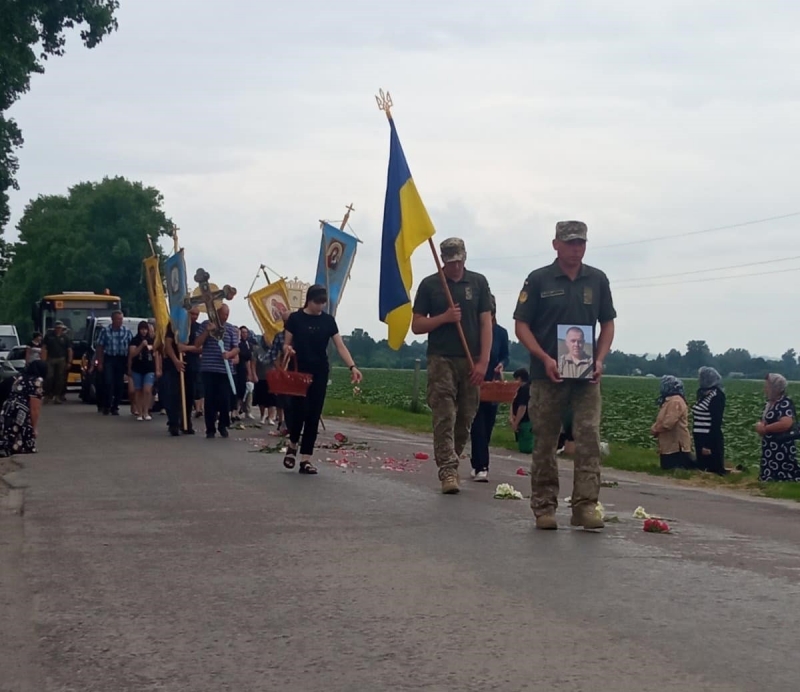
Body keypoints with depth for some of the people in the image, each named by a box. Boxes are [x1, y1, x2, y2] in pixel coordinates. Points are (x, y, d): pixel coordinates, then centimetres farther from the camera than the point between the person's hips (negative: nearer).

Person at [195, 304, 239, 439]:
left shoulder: (231, 329, 8)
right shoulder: (206, 324, 4)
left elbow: (236, 349, 6)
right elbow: (197, 344, -2)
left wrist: (229, 354, -16)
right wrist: (207, 331, -16)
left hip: (225, 370, 1)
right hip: (208, 369, -1)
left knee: (225, 399, -1)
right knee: (210, 400, 0)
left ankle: (223, 425, 18)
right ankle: (210, 429, 5)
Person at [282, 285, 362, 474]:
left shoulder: (328, 320, 4)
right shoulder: (295, 318, -2)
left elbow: (340, 346, 0)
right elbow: (286, 344, 3)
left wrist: (352, 367, -13)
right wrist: (287, 349, -21)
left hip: (320, 373, 2)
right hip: (299, 371, -2)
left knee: (314, 414, 0)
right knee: (299, 410, -12)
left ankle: (306, 458, 3)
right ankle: (293, 444, 18)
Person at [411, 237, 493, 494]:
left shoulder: (478, 282, 7)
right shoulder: (429, 285, 4)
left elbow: (486, 322, 4)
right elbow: (416, 325, 5)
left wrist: (483, 361, -5)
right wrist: (445, 317, -12)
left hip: (471, 362, 2)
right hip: (441, 359, -2)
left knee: (465, 419, 6)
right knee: (444, 417, -10)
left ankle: (450, 461, 21)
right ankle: (448, 471, -13)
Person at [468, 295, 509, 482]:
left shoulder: (501, 332, 4)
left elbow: (505, 356, 11)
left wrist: (502, 365, -9)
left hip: (492, 384, 4)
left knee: (487, 426, 9)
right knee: (478, 426, -8)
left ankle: (477, 464, 22)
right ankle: (481, 467, -11)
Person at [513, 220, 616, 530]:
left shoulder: (597, 280, 8)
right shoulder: (538, 280, 0)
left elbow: (607, 324, 13)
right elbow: (521, 325, -1)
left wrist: (600, 359, -2)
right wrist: (545, 358, -13)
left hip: (587, 376, 2)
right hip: (547, 375, -2)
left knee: (589, 439, -7)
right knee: (545, 443, 4)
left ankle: (585, 506, -6)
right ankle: (544, 508, 12)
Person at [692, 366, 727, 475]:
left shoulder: (716, 396, -13)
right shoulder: (704, 394, 13)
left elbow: (716, 422, -18)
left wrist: (708, 445, -21)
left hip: (711, 440, -9)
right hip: (701, 439, 9)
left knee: (712, 470, -6)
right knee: (702, 469, 11)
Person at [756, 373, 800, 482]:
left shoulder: (785, 403, -15)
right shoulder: (770, 403, 14)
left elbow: (786, 424, -30)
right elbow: (764, 421, 23)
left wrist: (765, 428, -19)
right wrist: (760, 425, -3)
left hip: (782, 450, -10)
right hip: (769, 449, 10)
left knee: (784, 482, -12)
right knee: (769, 481, 15)